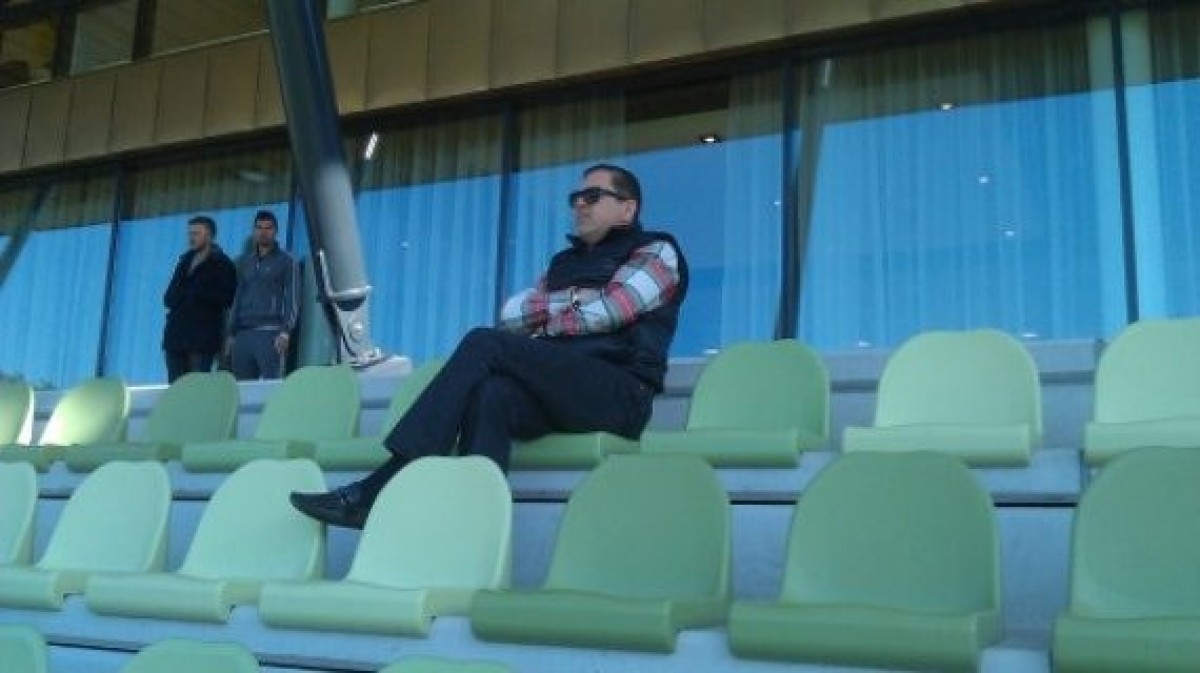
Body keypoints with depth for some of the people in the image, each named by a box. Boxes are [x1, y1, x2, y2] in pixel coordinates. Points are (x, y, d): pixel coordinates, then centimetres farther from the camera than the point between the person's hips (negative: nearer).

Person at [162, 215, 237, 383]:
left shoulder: (221, 263, 1)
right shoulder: (185, 261, 20)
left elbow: (225, 298, -9)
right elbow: (169, 297, 18)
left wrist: (195, 293, -9)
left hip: (202, 338, -6)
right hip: (176, 334, 6)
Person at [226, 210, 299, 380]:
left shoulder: (286, 262, 7)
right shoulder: (244, 262, 22)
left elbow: (292, 299, 0)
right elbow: (237, 298, 21)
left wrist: (286, 332, -12)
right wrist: (231, 334, 13)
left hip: (270, 333, -5)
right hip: (243, 334, 5)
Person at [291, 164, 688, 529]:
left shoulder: (656, 252, 12)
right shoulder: (565, 262, 30)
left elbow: (604, 313, -5)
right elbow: (510, 316, 16)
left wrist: (542, 327, 8)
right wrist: (564, 304, 3)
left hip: (618, 393, -5)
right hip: (555, 389, 5)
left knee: (484, 344, -25)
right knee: (491, 393, -30)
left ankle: (382, 489, -31)